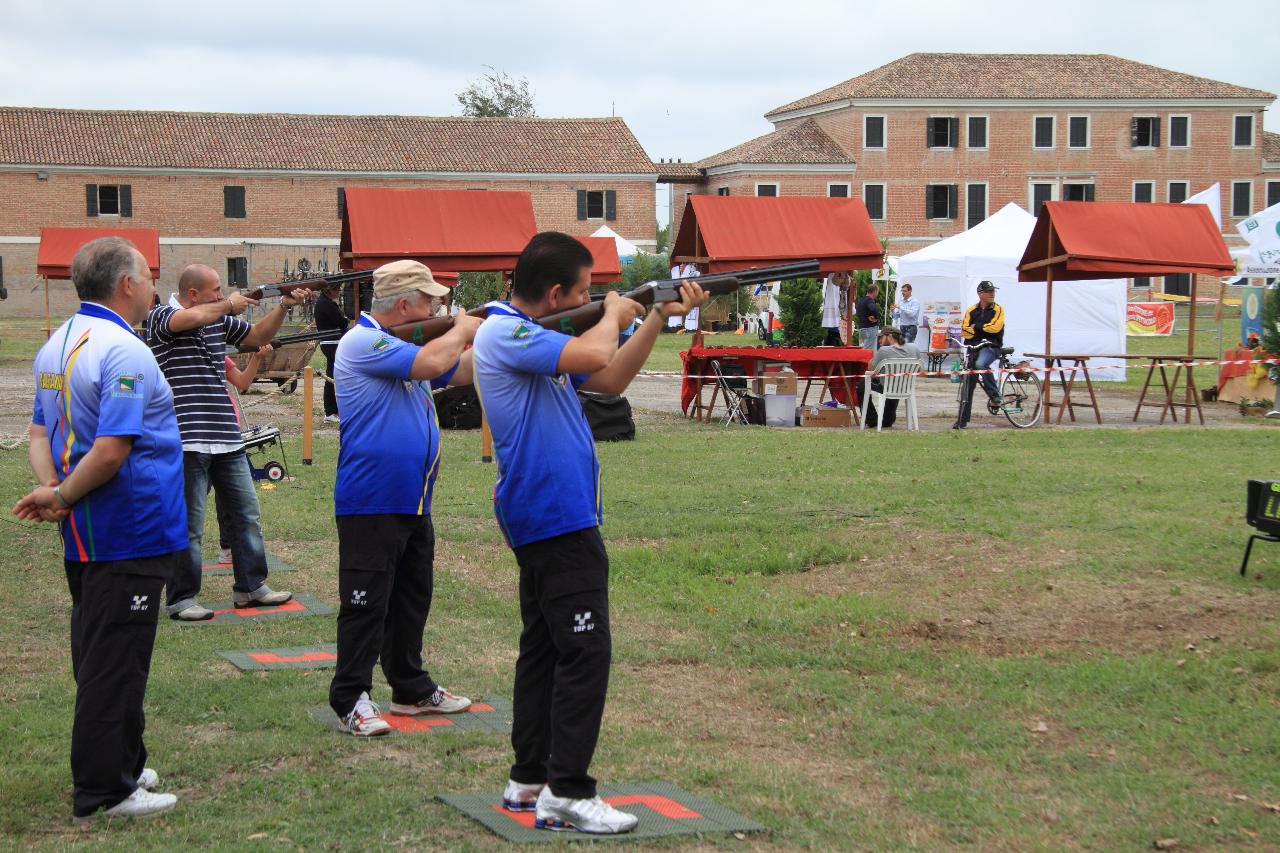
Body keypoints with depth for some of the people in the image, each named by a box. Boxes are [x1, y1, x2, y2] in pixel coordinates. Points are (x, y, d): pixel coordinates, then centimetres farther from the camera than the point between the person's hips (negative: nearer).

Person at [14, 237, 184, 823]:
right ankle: (103, 793, 6)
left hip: (85, 537, 10)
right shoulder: (124, 353, -20)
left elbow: (41, 433, 13)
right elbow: (110, 451, -27)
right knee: (115, 662, -2)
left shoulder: (55, 346, 11)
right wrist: (62, 498, -14)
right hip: (130, 534, -9)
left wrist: (52, 488, -2)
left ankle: (119, 767, 30)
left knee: (100, 658, 18)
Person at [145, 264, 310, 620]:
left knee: (248, 513, 13)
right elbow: (191, 318, -29)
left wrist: (284, 305, 10)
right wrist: (229, 305, -13)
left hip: (227, 437, 7)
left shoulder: (218, 319, 12)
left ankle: (250, 587, 24)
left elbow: (258, 335, 24)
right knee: (189, 525, -2)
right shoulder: (160, 317, -8)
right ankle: (182, 599, 8)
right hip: (187, 440, -7)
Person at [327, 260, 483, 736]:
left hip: (414, 503, 10)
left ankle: (412, 689, 27)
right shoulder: (362, 343, -15)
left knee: (412, 600, 16)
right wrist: (462, 331, -8)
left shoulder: (407, 345, 16)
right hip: (371, 504, -10)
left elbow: (461, 372, 19)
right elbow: (432, 363, -26)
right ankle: (350, 699, 3)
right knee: (366, 604, -4)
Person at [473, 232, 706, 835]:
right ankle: (566, 792, -7)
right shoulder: (506, 334, -16)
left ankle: (529, 780, 21)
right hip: (558, 519, -11)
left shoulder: (530, 336, 15)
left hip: (542, 521, 11)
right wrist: (614, 315, -8)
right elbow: (595, 356, -29)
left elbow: (610, 380, 17)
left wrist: (660, 317, 10)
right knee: (585, 652, -9)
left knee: (545, 648, 14)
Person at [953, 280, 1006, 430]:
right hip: (974, 347, 4)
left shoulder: (997, 309, 0)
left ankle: (995, 395, -19)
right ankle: (962, 420, 8)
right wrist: (984, 329, -12)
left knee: (981, 364, -37)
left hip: (991, 346, -4)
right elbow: (964, 331, -1)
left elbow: (995, 327, -15)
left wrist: (977, 326, -7)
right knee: (968, 384, 2)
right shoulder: (971, 311, 9)